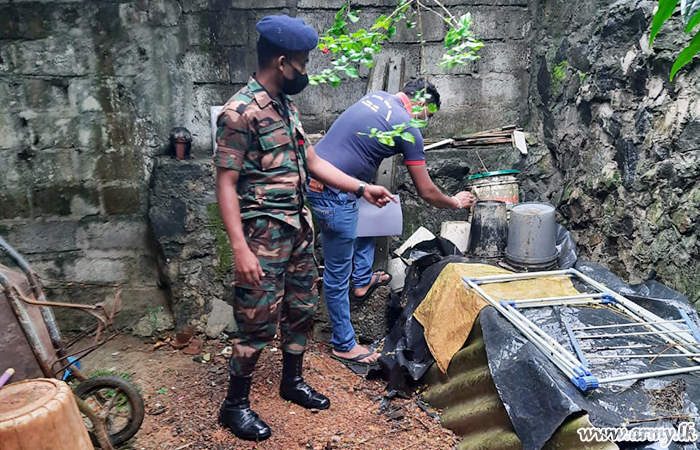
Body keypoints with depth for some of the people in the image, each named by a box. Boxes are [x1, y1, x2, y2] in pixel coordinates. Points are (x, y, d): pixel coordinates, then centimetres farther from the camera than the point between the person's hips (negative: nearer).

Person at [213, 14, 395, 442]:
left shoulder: (287, 105, 11)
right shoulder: (240, 112, -15)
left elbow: (312, 161, 16)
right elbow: (226, 185, -17)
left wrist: (362, 188, 13)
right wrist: (241, 250, -23)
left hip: (299, 227, 8)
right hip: (265, 233, -8)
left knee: (301, 309, 17)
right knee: (259, 322, 1)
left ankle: (293, 381, 37)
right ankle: (235, 405, 21)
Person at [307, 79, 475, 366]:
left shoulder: (376, 96, 14)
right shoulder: (409, 131, -8)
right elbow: (427, 193, -2)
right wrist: (456, 203, 17)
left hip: (314, 176, 9)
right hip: (333, 195, -9)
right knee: (337, 274, 3)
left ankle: (362, 281, 40)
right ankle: (343, 345, 19)